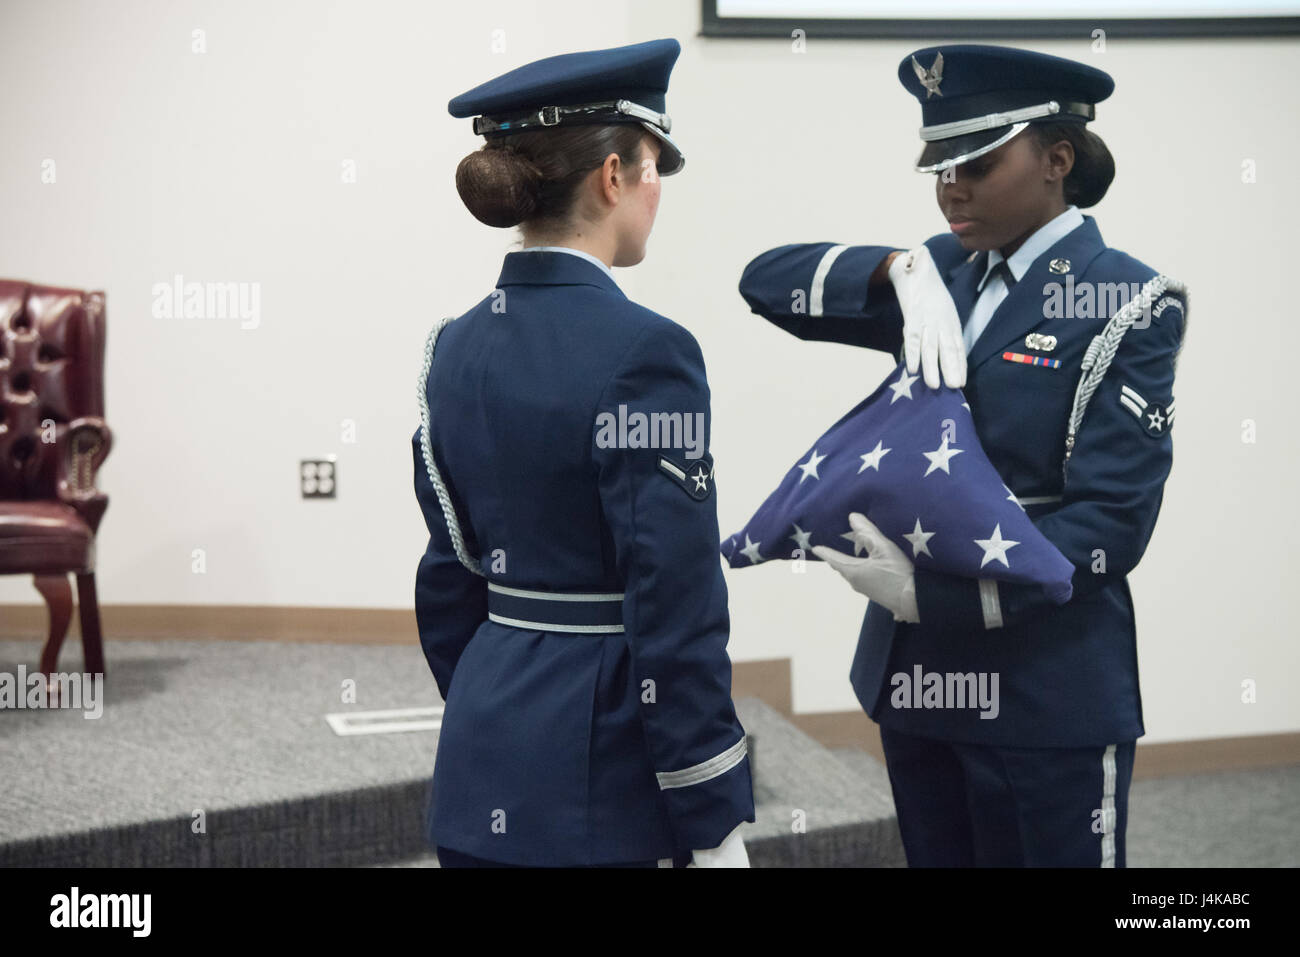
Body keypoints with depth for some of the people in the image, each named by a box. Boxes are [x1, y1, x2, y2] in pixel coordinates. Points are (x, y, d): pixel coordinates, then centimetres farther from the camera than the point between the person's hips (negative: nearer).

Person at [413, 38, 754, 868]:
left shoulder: (458, 346, 5)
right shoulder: (642, 351, -17)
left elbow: (450, 578, 12)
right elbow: (675, 617, -18)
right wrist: (715, 829, -12)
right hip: (602, 779, -7)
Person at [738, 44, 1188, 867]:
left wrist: (929, 593, -22)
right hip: (919, 675, 6)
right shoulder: (944, 277, 7)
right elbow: (768, 280, 3)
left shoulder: (1126, 303, -10)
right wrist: (901, 270, -13)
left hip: (1046, 696, -6)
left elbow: (1111, 523, -16)